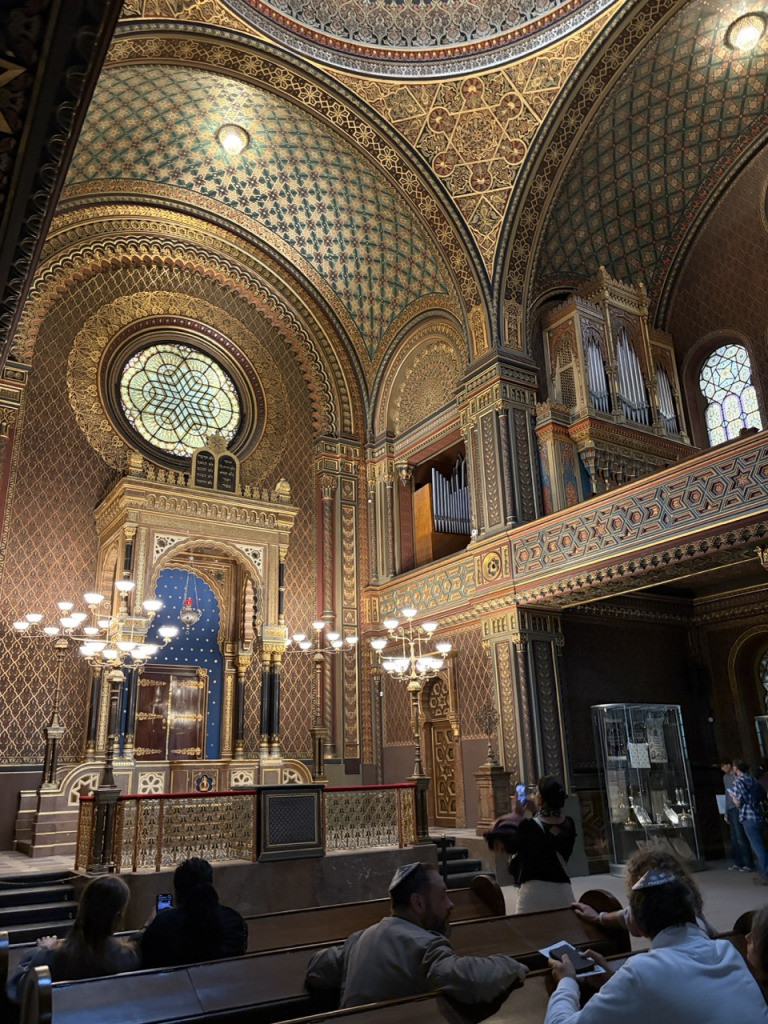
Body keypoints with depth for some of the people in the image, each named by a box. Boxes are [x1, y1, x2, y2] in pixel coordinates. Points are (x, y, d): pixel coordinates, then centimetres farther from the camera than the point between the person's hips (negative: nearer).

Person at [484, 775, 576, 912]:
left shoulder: (529, 826, -14)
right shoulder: (568, 824, 0)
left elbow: (511, 847, 3)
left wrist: (517, 816, 11)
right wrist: (538, 811, 25)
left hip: (535, 890, -4)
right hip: (562, 890, 4)